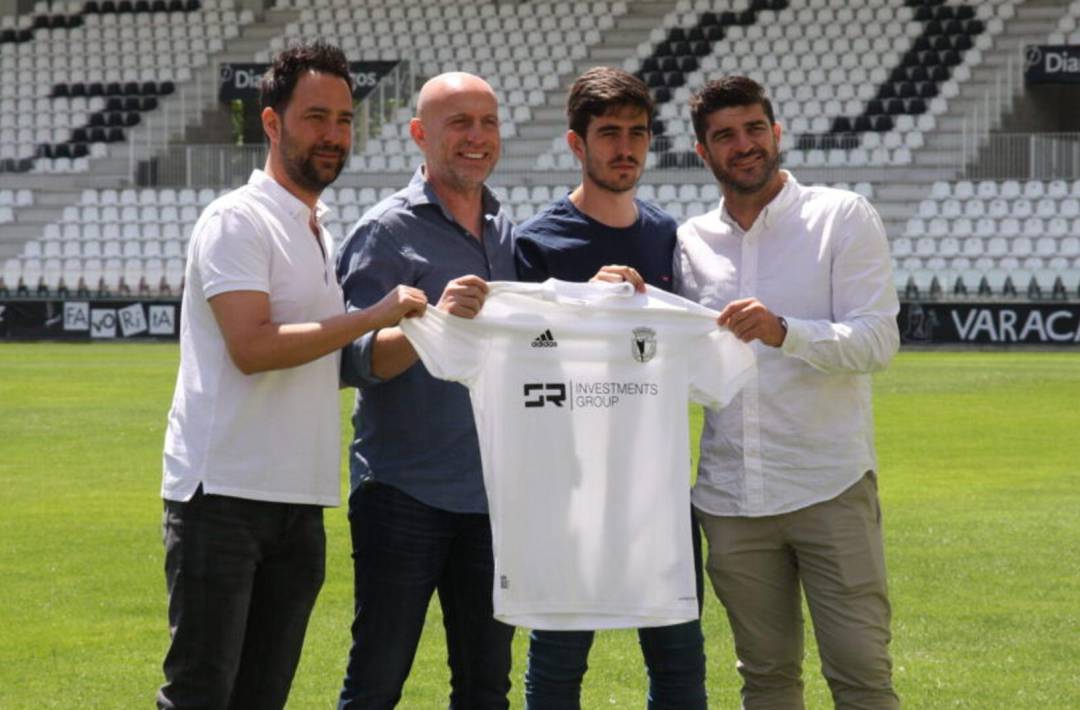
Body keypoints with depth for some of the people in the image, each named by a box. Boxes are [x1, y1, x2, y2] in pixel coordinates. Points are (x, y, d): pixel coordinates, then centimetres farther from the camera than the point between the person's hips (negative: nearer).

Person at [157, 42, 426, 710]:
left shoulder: (327, 234, 18)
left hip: (301, 502, 8)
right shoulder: (238, 221, -8)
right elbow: (251, 347, -20)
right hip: (224, 494, -8)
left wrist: (424, 326, 11)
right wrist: (373, 316, -17)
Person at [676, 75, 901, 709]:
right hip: (731, 495, 4)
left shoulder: (844, 218, -1)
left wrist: (785, 333, -28)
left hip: (831, 489, -4)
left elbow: (878, 340, -11)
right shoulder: (692, 242, 11)